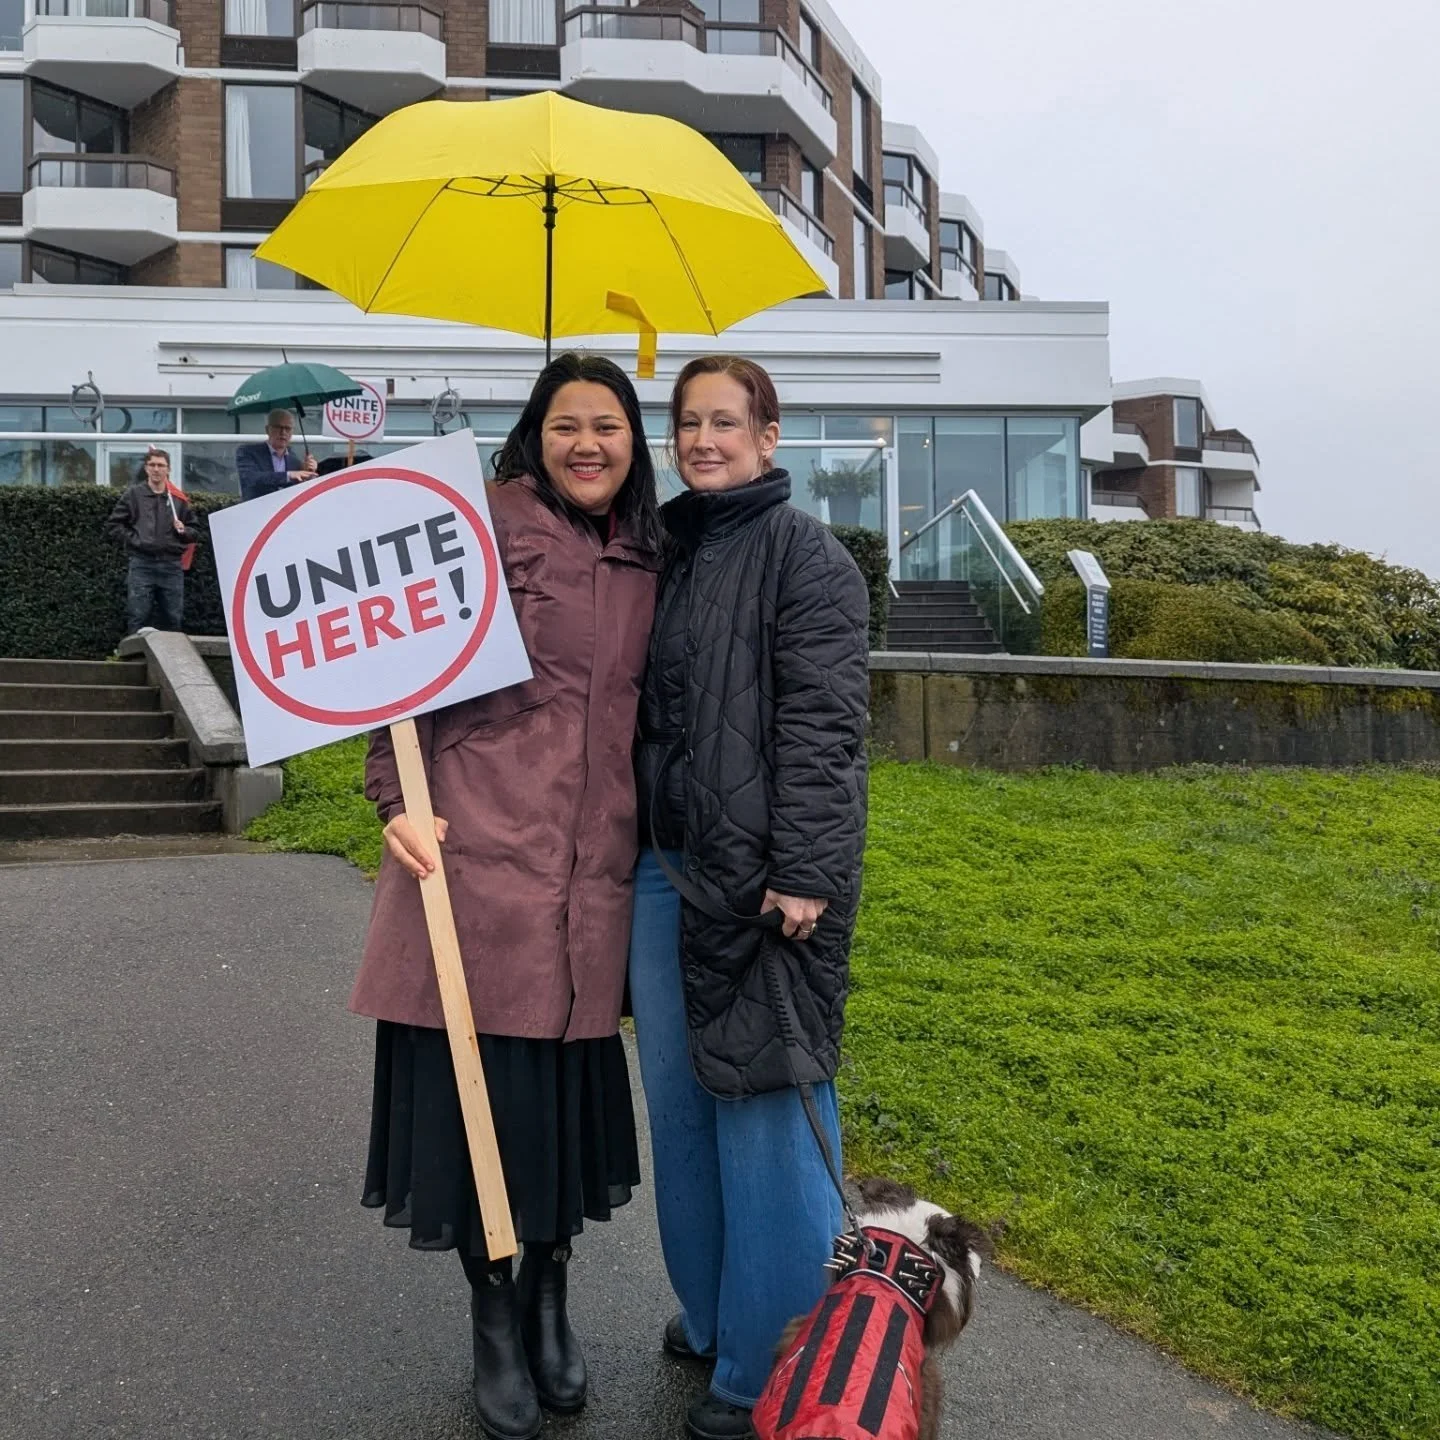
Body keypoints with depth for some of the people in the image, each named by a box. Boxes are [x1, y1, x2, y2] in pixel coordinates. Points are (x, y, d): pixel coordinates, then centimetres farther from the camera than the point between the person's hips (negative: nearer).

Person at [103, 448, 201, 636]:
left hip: (172, 565, 2)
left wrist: (184, 531, -4)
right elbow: (113, 524, 7)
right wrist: (133, 540, -4)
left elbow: (195, 534, 16)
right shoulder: (134, 494, 7)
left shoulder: (178, 499, 10)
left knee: (172, 618, 5)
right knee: (138, 616, -4)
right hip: (142, 564, -2)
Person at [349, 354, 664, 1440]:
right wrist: (400, 801, -15)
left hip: (593, 867, 5)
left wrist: (650, 842, 16)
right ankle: (494, 1320, 27)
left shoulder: (646, 563, 12)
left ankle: (550, 1301, 34)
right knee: (482, 1082, 5)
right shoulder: (487, 529, -4)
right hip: (482, 854, -4)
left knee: (570, 1082, 13)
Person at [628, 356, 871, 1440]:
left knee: (765, 1112, 2)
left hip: (762, 874, -7)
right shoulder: (668, 550, 14)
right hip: (666, 865, 8)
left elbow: (823, 721, -15)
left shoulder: (804, 552, -7)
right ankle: (709, 1312, 36)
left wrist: (801, 873, -20)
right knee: (679, 1099, 16)